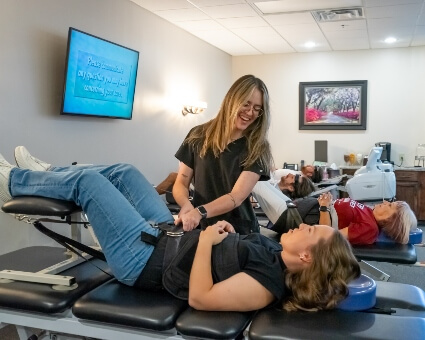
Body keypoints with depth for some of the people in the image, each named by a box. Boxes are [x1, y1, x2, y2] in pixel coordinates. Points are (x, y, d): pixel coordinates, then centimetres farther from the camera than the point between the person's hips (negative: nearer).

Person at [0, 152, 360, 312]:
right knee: (122, 172, 13)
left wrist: (206, 241, -26)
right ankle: (43, 174, 37)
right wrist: (228, 233, -4)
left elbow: (199, 297, -31)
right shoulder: (276, 253, -3)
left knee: (87, 180, -4)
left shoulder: (269, 284, -29)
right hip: (168, 236, 8)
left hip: (146, 257, -8)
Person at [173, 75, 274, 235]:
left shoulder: (257, 148, -3)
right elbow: (181, 183, 4)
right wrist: (187, 205, -17)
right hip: (201, 229, 2)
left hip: (239, 233, -1)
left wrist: (200, 212, -29)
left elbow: (237, 197, -14)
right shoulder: (198, 136, 3)